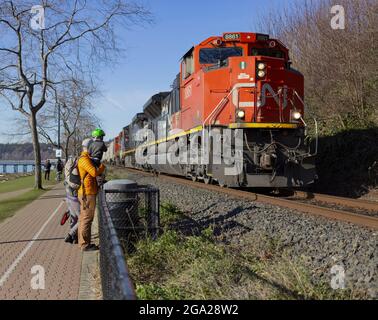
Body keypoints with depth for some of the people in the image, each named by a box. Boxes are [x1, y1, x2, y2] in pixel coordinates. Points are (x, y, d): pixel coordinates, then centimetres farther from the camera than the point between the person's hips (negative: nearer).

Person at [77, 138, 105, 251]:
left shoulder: (84, 159, 17)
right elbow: (95, 172, -26)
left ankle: (83, 242, 21)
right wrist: (102, 166, -10)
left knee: (83, 218, 14)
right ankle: (85, 245, -1)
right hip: (88, 193, -10)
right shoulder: (84, 159, -15)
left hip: (85, 193, 10)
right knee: (87, 219, -6)